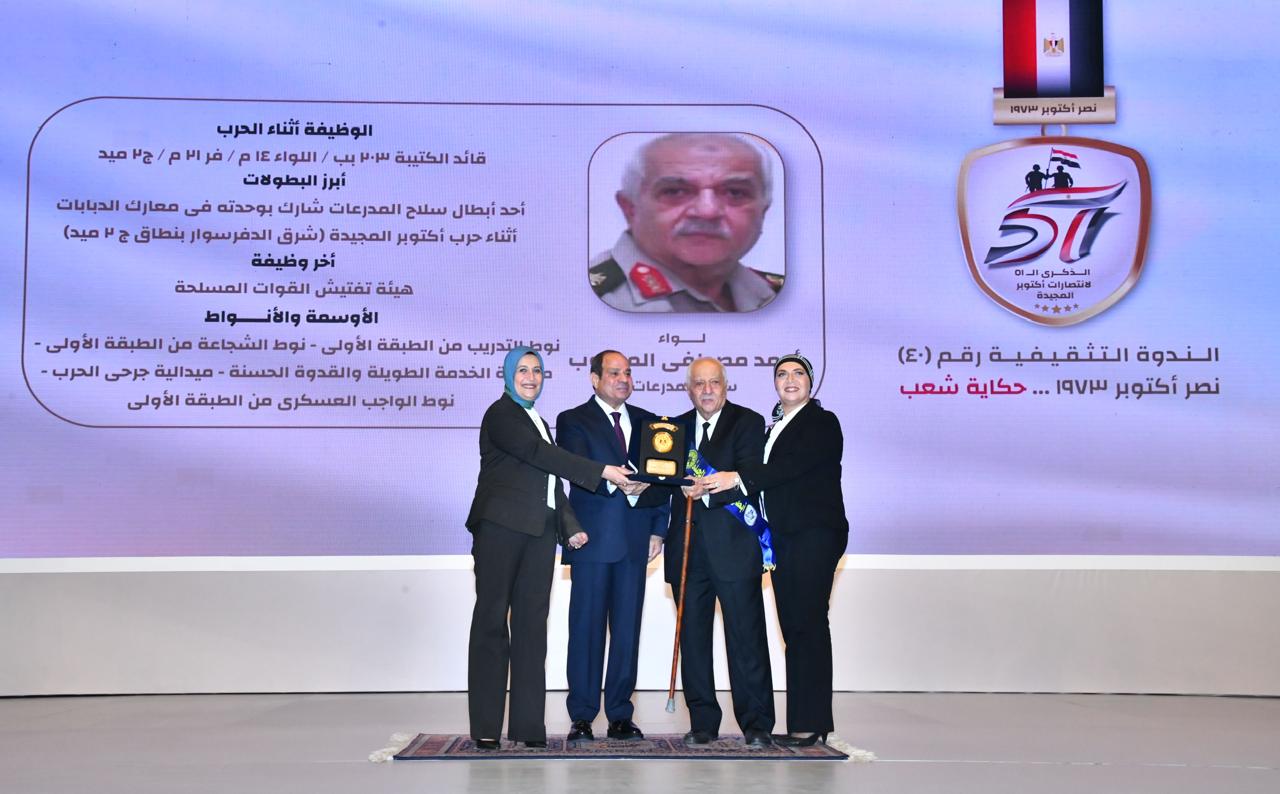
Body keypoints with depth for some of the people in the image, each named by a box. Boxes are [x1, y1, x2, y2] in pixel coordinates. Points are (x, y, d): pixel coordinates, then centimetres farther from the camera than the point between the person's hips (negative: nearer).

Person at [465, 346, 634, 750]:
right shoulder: (500, 414, -2)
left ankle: (528, 724, 5)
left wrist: (570, 526, 9)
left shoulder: (538, 422, 23)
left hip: (539, 531, 7)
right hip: (501, 527, -7)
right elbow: (541, 455, -15)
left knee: (532, 622, 3)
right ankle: (486, 727, 0)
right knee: (492, 620, -3)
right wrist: (602, 471, -18)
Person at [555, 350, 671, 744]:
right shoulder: (573, 421, 3)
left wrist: (658, 529, 5)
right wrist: (613, 483, -30)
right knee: (586, 627, -1)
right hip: (592, 539, -4)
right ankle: (582, 717, 5)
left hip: (634, 540, 4)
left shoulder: (647, 422, 16)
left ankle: (620, 715, 12)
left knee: (628, 629, 5)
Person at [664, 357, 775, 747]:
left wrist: (709, 491, -25)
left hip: (734, 545, -4)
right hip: (688, 548, 4)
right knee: (692, 637, 7)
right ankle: (703, 722, 15)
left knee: (746, 637, -2)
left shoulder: (748, 422, 1)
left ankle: (756, 723, 5)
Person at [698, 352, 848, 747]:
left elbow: (794, 465, -17)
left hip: (814, 535, -8)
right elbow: (768, 476, 17)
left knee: (807, 625, -9)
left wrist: (738, 477, -20)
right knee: (794, 628, 7)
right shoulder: (775, 427, 21)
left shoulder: (822, 422, -3)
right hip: (782, 537, 8)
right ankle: (805, 722, 11)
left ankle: (810, 723, -6)